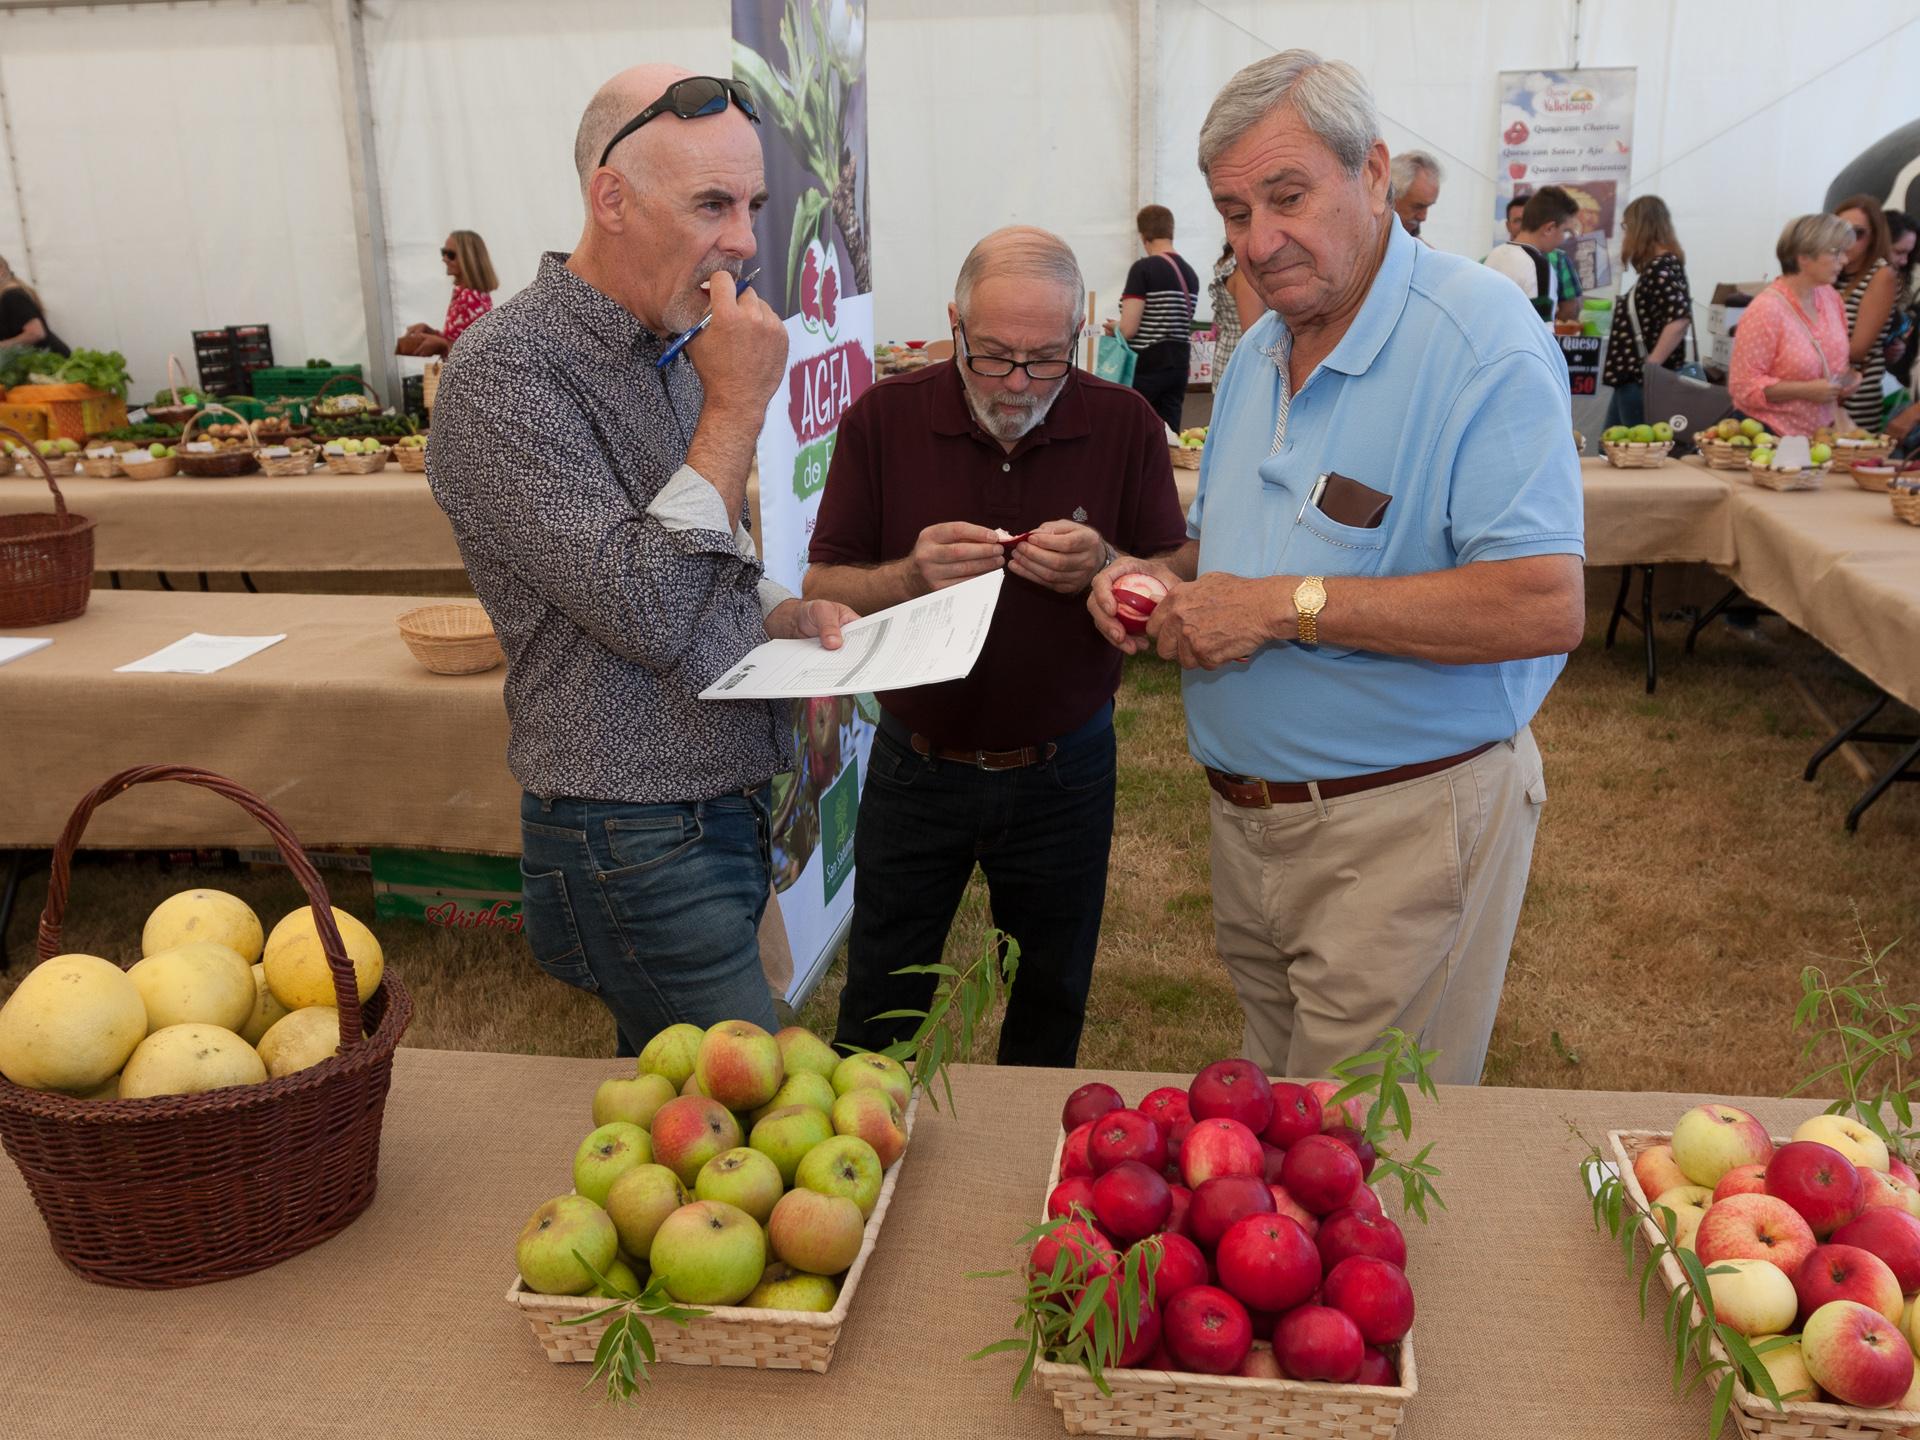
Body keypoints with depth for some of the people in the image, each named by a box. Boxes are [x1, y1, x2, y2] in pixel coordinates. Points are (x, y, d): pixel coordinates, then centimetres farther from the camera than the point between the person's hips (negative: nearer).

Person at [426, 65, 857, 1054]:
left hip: (727, 813, 8)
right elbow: (644, 611, -24)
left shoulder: (675, 355, 11)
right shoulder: (504, 374, -17)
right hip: (637, 847, -8)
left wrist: (786, 615, 1)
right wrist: (736, 409, -20)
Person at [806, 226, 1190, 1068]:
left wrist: (1103, 570, -25)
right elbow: (822, 593, -7)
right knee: (876, 1018, 14)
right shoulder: (882, 420, -8)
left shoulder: (1124, 425, -6)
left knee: (1049, 1013, 19)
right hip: (916, 767, 0)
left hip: (1063, 770, 1)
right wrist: (912, 576, -27)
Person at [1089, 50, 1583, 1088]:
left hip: (1405, 822, -7)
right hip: (1247, 816, 8)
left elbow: (1546, 605, -28)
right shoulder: (1259, 352, 10)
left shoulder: (1481, 339, -17)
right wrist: (1160, 577, -1)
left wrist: (1290, 604, -26)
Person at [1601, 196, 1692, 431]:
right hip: (1631, 377, 10)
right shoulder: (1655, 266, 14)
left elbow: (1680, 318, -26)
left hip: (1644, 380, -10)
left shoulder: (1661, 268, -15)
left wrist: (1651, 365, -23)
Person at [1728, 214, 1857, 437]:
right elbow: (1744, 386, -19)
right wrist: (1806, 390, -23)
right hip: (1772, 436, -7)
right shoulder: (1766, 310, -19)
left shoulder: (1831, 297, 4)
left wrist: (1847, 378, 1)